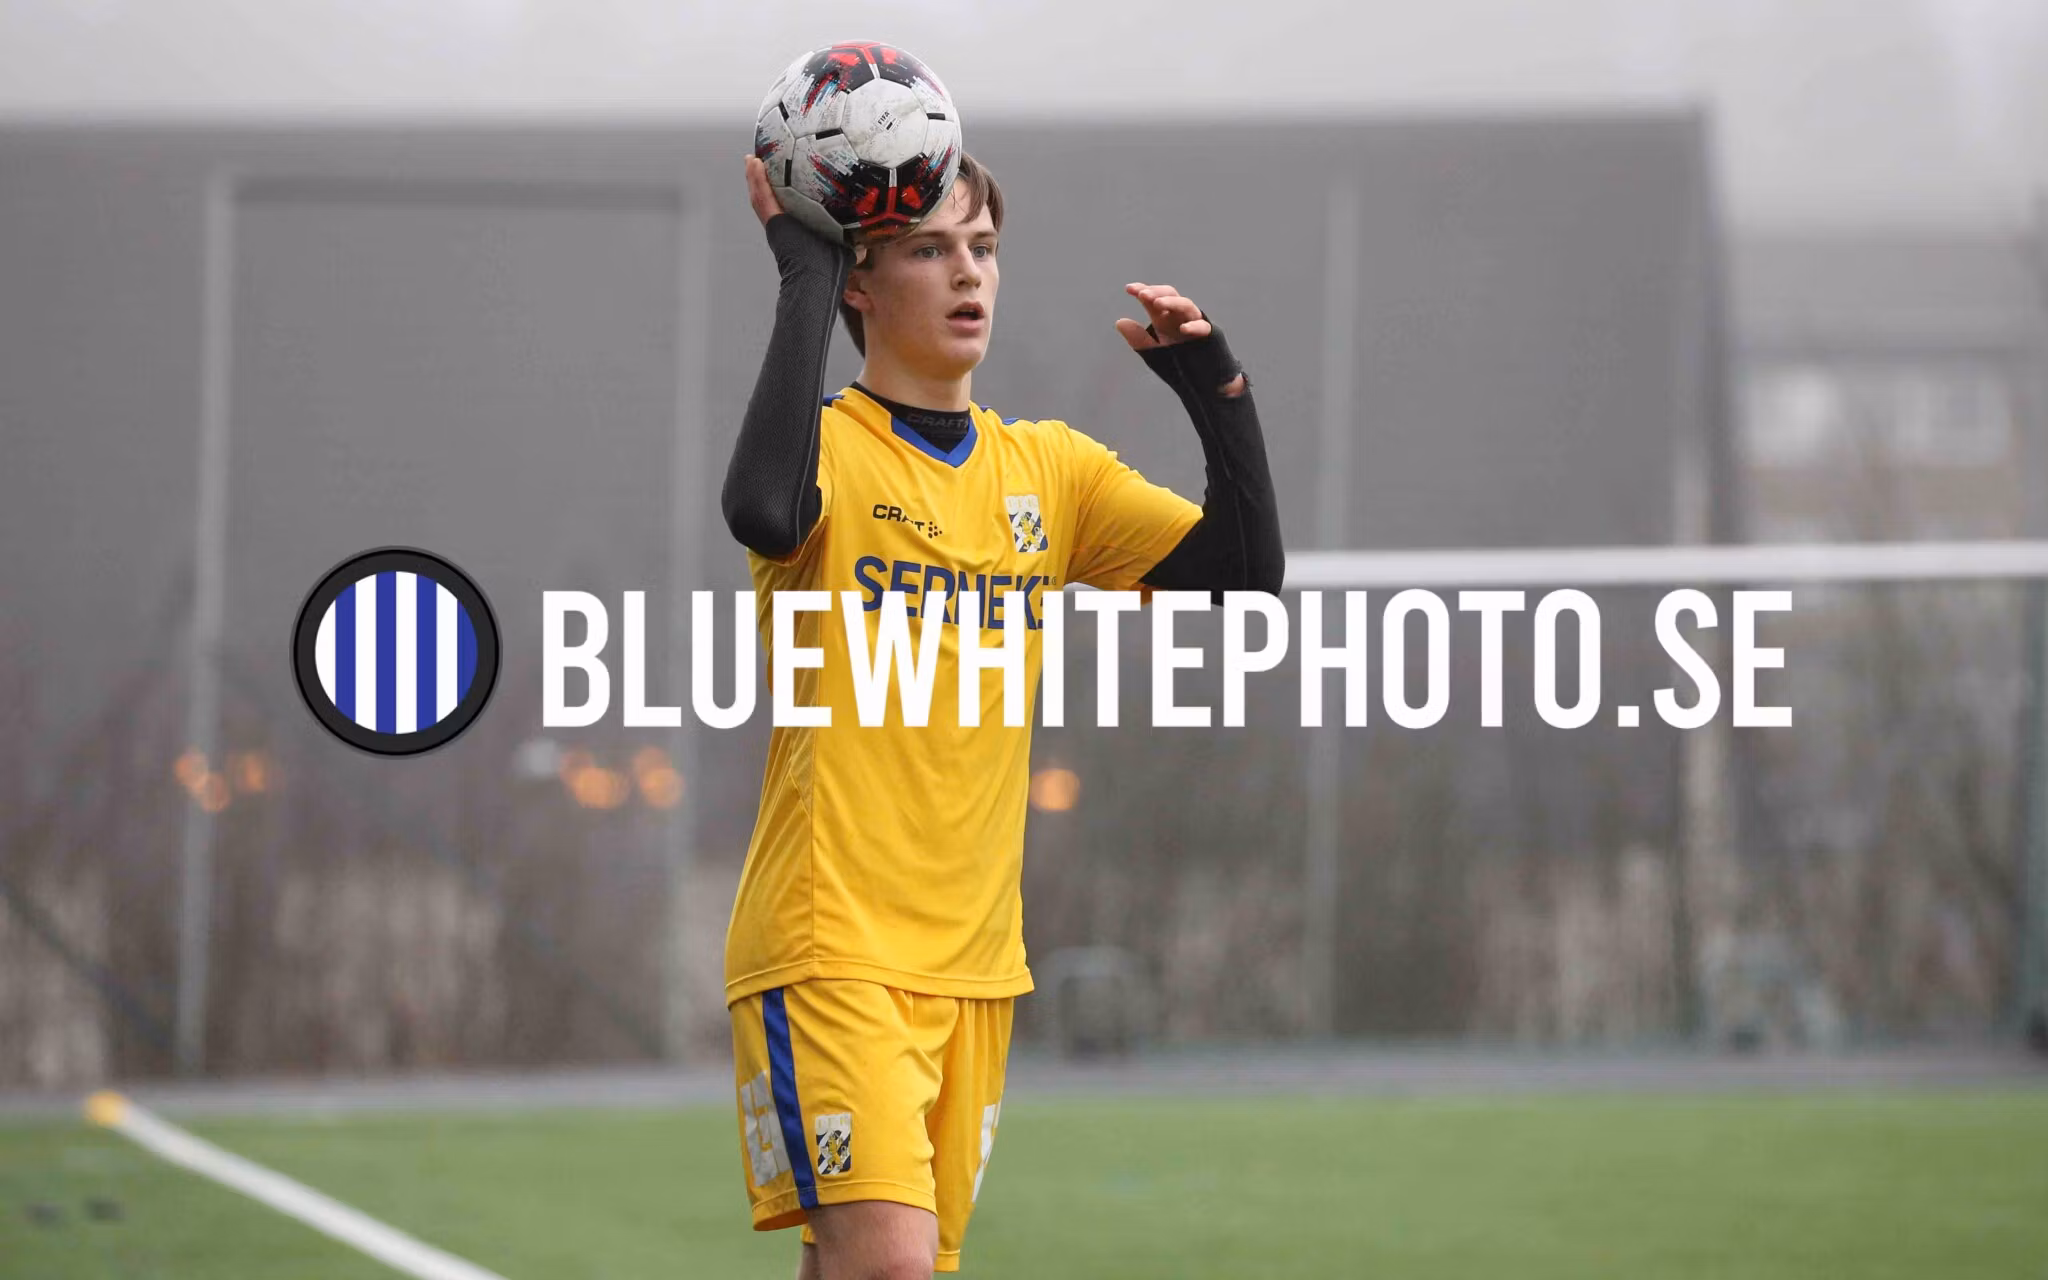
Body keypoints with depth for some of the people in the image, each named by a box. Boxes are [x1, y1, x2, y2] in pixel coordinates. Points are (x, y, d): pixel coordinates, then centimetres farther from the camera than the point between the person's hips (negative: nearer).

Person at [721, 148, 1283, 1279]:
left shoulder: (1050, 467, 12)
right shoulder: (827, 444, -5)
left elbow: (1244, 571, 6)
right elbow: (766, 512, -30)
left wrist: (1214, 387, -5)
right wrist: (803, 278, -24)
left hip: (974, 961, 6)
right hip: (829, 948, -6)